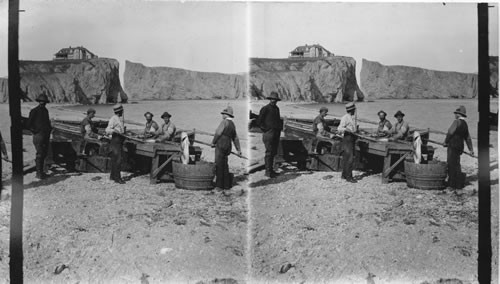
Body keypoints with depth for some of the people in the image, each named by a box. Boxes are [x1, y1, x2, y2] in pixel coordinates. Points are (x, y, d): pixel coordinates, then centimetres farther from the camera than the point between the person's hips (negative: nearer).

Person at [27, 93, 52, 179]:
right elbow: (28, 124, -7)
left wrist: (49, 128, 13)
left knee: (44, 154, 11)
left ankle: (41, 171, 21)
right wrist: (35, 131, -9)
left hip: (46, 136, 7)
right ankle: (39, 173, -5)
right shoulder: (34, 111, -7)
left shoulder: (45, 111, 15)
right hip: (38, 136, -7)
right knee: (40, 154, -9)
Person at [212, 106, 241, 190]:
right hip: (228, 146, 9)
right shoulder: (233, 124, 17)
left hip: (221, 145, -9)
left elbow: (218, 133, -12)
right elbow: (235, 138, 26)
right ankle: (226, 184, 19)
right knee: (224, 166, 15)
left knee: (219, 165, -4)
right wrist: (238, 149, 32)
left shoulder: (225, 122, -9)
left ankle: (219, 186, -3)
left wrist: (213, 142, 2)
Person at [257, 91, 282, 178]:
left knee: (273, 152, 10)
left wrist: (280, 127, 16)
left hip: (276, 133, 8)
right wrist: (265, 129, -8)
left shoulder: (277, 109, 17)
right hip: (269, 133, -8)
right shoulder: (265, 108, -6)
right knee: (269, 152, -9)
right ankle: (268, 171, -7)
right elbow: (259, 121, -6)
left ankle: (271, 170, 18)